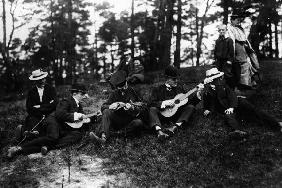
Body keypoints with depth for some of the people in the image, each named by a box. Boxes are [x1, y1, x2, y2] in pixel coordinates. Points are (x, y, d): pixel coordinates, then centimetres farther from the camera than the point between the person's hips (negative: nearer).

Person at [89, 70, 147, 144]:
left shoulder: (133, 92, -1)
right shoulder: (114, 93, 6)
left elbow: (143, 108, -6)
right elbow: (103, 107, 0)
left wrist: (132, 108, -26)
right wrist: (110, 106, -23)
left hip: (131, 120, -2)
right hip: (118, 119, 2)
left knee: (139, 123, -33)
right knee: (107, 112, -23)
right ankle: (103, 136, -43)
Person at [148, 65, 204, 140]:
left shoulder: (179, 86, 14)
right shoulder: (157, 90, 5)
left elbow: (188, 100, 11)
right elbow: (152, 104, -6)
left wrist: (198, 92, -2)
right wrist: (164, 103, -19)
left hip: (178, 115, 3)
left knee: (191, 107, -21)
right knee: (152, 109, -27)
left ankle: (173, 128, -43)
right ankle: (159, 130, -53)